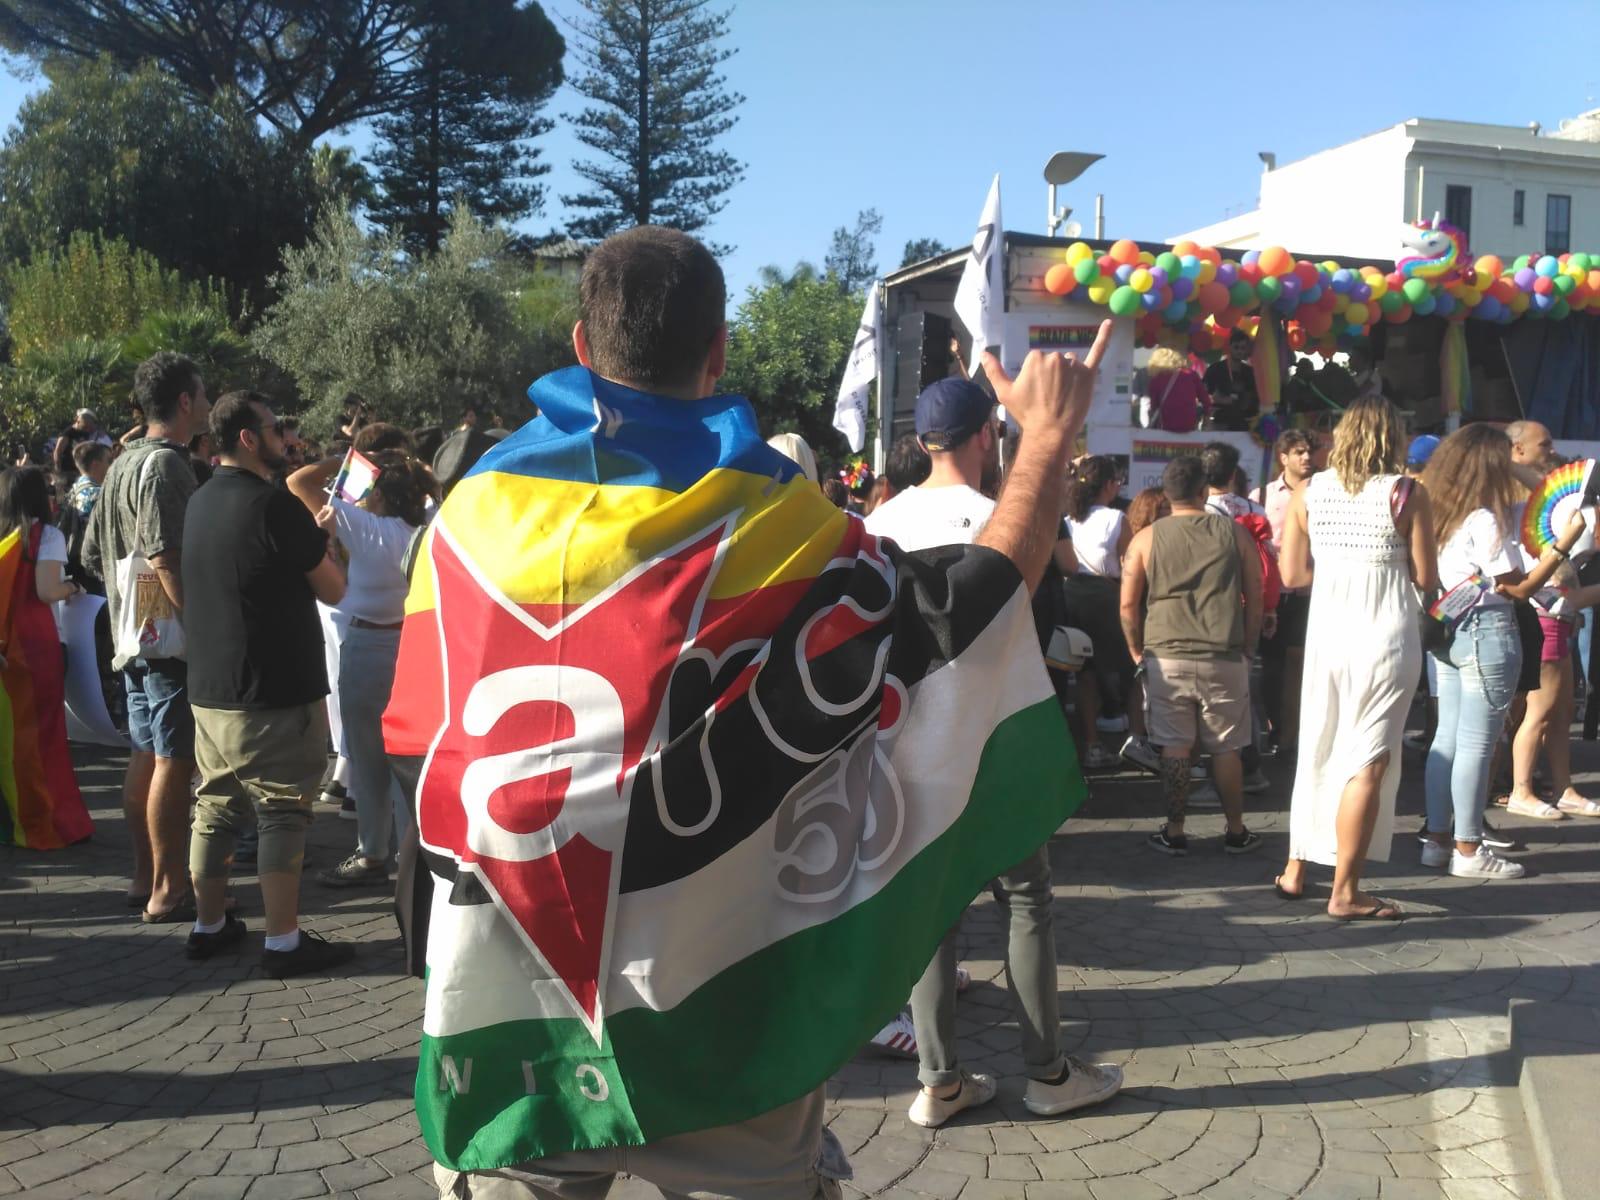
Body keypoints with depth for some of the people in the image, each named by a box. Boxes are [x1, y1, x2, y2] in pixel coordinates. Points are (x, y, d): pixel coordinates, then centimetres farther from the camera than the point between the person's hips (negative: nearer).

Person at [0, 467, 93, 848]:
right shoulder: (46, 535, -7)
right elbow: (47, 591, -16)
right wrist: (72, 587, 3)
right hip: (33, 643, -5)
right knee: (38, 732, 2)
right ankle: (41, 823, 8)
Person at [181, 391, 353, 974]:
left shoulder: (203, 504, 11)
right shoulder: (274, 504, -16)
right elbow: (333, 590, -9)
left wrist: (305, 539, 18)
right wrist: (321, 544, 8)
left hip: (209, 690, 8)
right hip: (275, 692, -8)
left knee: (215, 807, 15)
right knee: (281, 813, -2)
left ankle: (209, 925, 25)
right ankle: (283, 942, 1)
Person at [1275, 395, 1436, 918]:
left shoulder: (1309, 492, 1)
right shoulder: (1407, 495, -7)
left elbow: (1292, 574, 4)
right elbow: (1425, 578, -4)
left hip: (1326, 633, 4)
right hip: (1386, 635, -4)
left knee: (1316, 751, 16)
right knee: (1368, 762, 0)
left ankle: (1295, 870, 25)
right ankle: (1345, 891, 2)